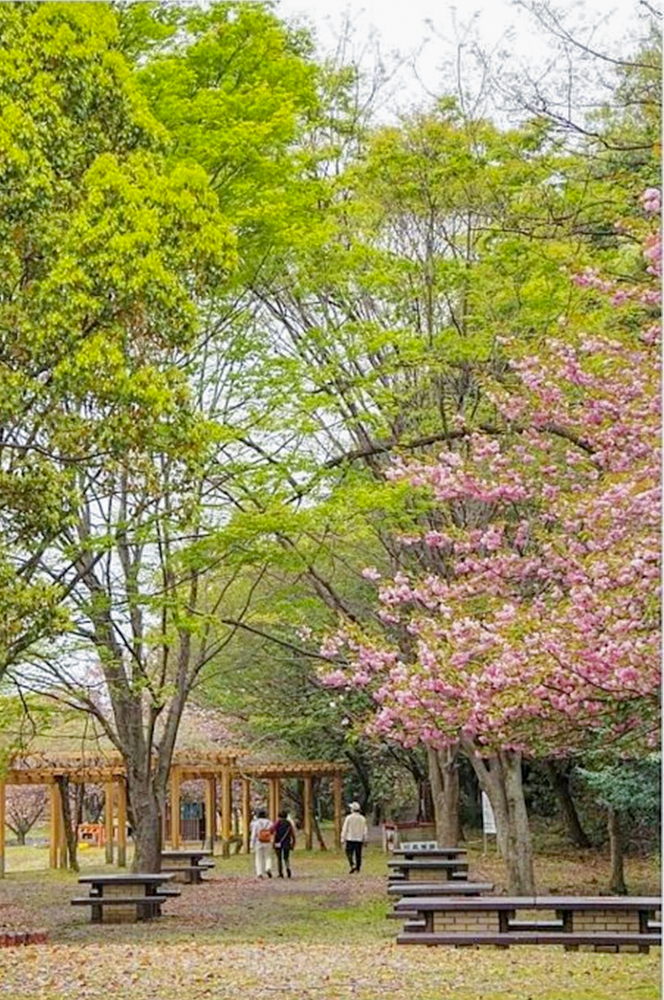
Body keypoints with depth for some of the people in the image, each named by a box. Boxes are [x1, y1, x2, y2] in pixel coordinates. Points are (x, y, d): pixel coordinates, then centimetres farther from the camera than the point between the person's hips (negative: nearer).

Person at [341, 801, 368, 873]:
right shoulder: (362, 818, 3)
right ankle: (358, 868, 13)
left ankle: (352, 865, -17)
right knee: (358, 854, 10)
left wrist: (343, 838, 0)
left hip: (350, 838, -3)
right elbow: (365, 830, 5)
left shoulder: (349, 817, -7)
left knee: (349, 852, 2)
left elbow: (345, 829, -5)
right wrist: (365, 840, 12)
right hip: (359, 839, 3)